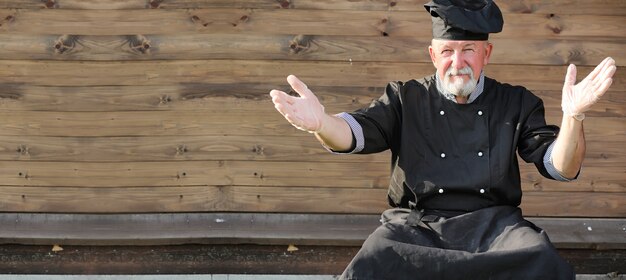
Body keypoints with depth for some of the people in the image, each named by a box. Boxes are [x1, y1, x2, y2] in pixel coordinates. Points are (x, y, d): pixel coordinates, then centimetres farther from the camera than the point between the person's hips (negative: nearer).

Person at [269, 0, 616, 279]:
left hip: (492, 221, 1)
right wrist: (321, 123, -26)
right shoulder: (405, 99, 13)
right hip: (415, 222, -1)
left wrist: (572, 116, -16)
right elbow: (353, 134, -1)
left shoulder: (517, 104, 14)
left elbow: (561, 168, 5)